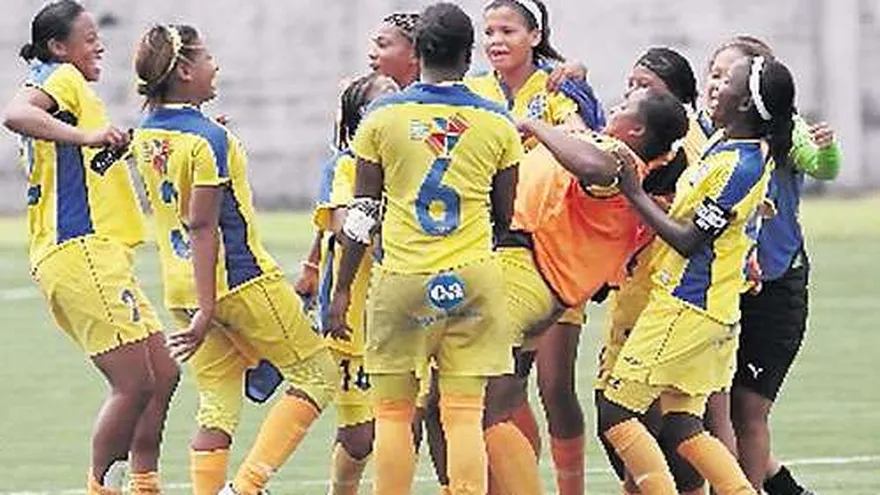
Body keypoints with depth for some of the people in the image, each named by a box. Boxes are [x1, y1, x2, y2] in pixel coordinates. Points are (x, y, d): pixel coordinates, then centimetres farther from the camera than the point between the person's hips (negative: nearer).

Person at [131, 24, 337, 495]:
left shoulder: (147, 136, 5)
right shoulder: (209, 139, -18)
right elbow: (201, 226, -22)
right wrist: (205, 310, -22)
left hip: (182, 286, 8)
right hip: (243, 280, -8)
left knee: (218, 404, 11)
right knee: (316, 372, 6)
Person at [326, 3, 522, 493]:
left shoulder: (384, 116, -1)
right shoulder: (497, 124, 1)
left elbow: (363, 214, 2)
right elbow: (504, 218, 10)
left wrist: (343, 289, 10)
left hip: (402, 278, -1)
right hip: (473, 278, 1)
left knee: (394, 412, 8)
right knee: (464, 415, 0)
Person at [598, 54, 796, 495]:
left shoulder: (737, 166, -21)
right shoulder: (731, 146, 9)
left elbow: (688, 240, -18)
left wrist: (634, 193, -12)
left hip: (686, 308, -9)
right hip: (716, 311, 9)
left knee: (614, 414, -4)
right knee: (682, 428, 11)